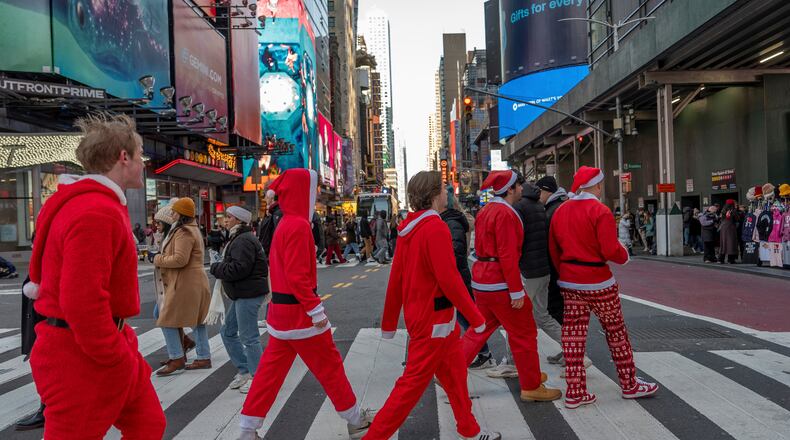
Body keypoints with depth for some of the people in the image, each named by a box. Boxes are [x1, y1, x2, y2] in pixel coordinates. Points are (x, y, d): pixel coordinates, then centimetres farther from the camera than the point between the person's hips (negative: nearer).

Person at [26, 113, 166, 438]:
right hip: (83, 358, -10)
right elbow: (82, 302, -28)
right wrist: (118, 358, -18)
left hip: (104, 346, 10)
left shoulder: (96, 203, 11)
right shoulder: (97, 214, -23)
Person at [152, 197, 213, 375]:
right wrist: (161, 257, 12)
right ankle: (204, 358, 17)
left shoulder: (184, 233, -15)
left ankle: (177, 359, 2)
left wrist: (157, 258, -11)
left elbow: (180, 259, -24)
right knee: (196, 321, 12)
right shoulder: (192, 230, 19)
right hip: (193, 283, 11)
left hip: (185, 285, -11)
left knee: (168, 321, -2)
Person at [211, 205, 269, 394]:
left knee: (248, 337, -4)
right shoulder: (239, 239, 19)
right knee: (228, 332, 17)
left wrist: (216, 268, -10)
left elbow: (238, 268, -26)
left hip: (248, 295, -12)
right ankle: (244, 371, 24)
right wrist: (220, 268, 8)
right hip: (242, 294, 12)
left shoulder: (243, 241, -17)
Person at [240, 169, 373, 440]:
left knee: (271, 369, 13)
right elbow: (298, 277, -24)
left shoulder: (285, 224, 12)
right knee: (330, 365, 5)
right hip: (298, 312, -9)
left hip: (281, 310, 9)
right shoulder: (299, 226, -19)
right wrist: (317, 310, -20)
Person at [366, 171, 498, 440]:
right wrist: (476, 318, -11)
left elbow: (395, 278, 9)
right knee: (413, 383, -1)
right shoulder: (436, 228, -20)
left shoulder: (410, 228, 6)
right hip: (433, 319, -9)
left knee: (454, 373, 20)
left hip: (417, 315, 9)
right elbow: (449, 280, -22)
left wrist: (389, 322, 16)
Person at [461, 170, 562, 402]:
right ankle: (531, 387, 16)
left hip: (481, 280, 9)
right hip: (500, 284, -9)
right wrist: (516, 291, -20)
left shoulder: (486, 211, 13)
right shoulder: (506, 214, -16)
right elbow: (508, 255, -21)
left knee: (480, 329, 17)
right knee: (524, 333, 4)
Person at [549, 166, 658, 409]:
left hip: (569, 282, 6)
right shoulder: (600, 211, -15)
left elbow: (553, 250, 10)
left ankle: (575, 392, 12)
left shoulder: (560, 211, 5)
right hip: (598, 283, -6)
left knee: (573, 334, 8)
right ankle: (630, 385, 27)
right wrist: (624, 255, 0)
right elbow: (611, 250, -20)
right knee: (616, 332, 12)